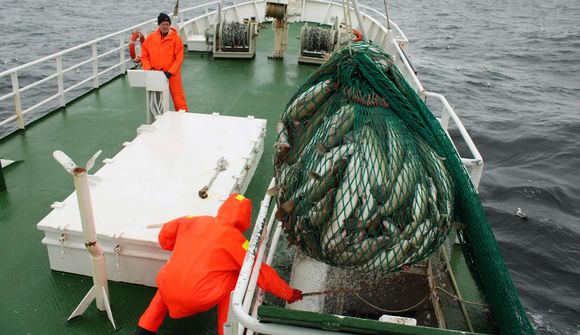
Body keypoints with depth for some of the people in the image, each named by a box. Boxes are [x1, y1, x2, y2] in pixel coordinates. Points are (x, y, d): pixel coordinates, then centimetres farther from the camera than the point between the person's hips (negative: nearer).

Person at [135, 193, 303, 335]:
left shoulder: (196, 221, 6)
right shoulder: (235, 238, -5)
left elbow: (165, 235, 14)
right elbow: (262, 273, -2)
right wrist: (288, 293, 10)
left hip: (167, 290, 5)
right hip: (198, 299, -4)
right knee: (234, 277, 16)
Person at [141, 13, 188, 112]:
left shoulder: (176, 38, -7)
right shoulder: (151, 37, 2)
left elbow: (179, 58, -11)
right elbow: (144, 55, 7)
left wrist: (170, 72, -19)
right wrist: (148, 68, -7)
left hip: (172, 75, -3)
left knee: (178, 96, -1)